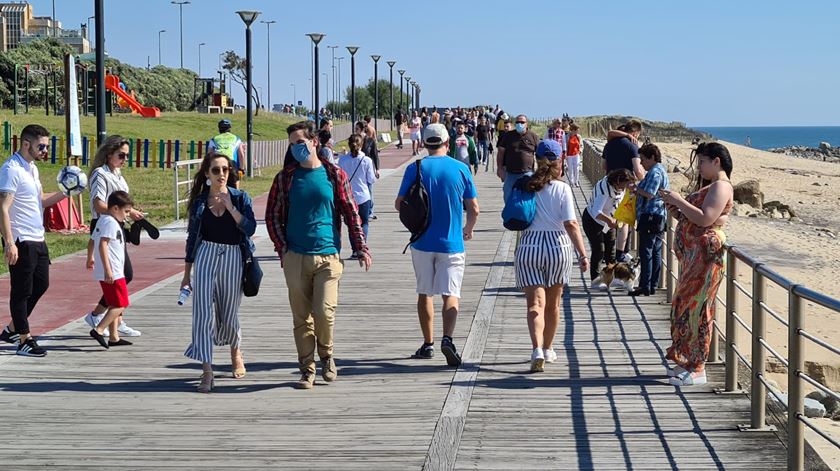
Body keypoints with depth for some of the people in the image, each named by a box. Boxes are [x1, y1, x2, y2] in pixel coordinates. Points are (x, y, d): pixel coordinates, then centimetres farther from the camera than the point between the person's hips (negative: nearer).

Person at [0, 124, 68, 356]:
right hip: (21, 241, -10)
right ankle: (25, 340, 8)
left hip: (37, 239, 10)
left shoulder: (32, 168, 14)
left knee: (41, 285, 16)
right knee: (21, 290, 0)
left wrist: (64, 193, 3)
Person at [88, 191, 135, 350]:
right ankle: (98, 330, -12)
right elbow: (102, 245, -24)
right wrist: (108, 270, -26)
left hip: (109, 272, 10)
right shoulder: (111, 222, -15)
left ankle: (114, 337, 19)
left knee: (114, 305, 15)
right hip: (113, 273, -10)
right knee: (120, 304, -7)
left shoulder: (102, 220, 16)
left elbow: (92, 240, 25)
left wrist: (91, 258, 38)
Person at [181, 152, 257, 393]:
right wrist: (186, 274, 12)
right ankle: (207, 372, -12)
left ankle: (236, 353, 43)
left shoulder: (240, 198, 1)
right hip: (206, 256, 0)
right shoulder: (199, 201, 5)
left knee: (229, 314, 12)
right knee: (204, 313, -11)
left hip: (232, 258, 0)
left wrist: (230, 207, -21)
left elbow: (250, 228, -12)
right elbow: (192, 237, 11)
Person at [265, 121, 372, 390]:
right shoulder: (285, 178, 7)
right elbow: (272, 216, 11)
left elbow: (351, 213, 7)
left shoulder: (334, 175, 5)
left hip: (327, 256, -1)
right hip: (295, 258, 2)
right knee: (301, 317, 3)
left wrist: (360, 248, 1)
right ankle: (307, 370, 12)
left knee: (324, 311, -12)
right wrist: (282, 249, 1)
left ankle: (326, 355, 15)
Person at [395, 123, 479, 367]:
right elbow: (473, 208, 0)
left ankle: (428, 344, 22)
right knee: (451, 294, -1)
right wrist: (468, 229, 20)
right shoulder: (461, 169, -3)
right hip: (452, 244, -1)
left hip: (422, 243, 1)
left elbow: (399, 203, 1)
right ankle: (448, 338, -24)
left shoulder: (415, 169, -4)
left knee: (424, 293, 15)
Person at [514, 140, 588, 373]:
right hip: (558, 246, 0)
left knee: (535, 303, -3)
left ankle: (537, 350, -23)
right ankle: (548, 349, 29)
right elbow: (571, 224, -11)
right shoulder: (562, 189, -6)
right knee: (553, 303, 17)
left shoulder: (526, 186, 1)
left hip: (528, 247, 1)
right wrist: (582, 254, -8)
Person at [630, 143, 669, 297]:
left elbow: (649, 194, -24)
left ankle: (645, 287, -8)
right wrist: (638, 191, 14)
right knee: (656, 253, 10)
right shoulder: (660, 171, 20)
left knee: (646, 252, -8)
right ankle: (653, 285, 13)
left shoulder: (655, 172, -14)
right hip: (659, 217, 11)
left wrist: (636, 188, -12)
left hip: (650, 217, -11)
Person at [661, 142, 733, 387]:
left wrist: (679, 200, -17)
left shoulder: (721, 187, -12)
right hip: (692, 254, 11)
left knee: (695, 307, -7)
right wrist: (674, 208, 6)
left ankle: (697, 369, -2)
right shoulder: (706, 185, 21)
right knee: (687, 306, 13)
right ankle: (688, 362, 21)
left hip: (705, 254, -11)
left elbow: (705, 219, -23)